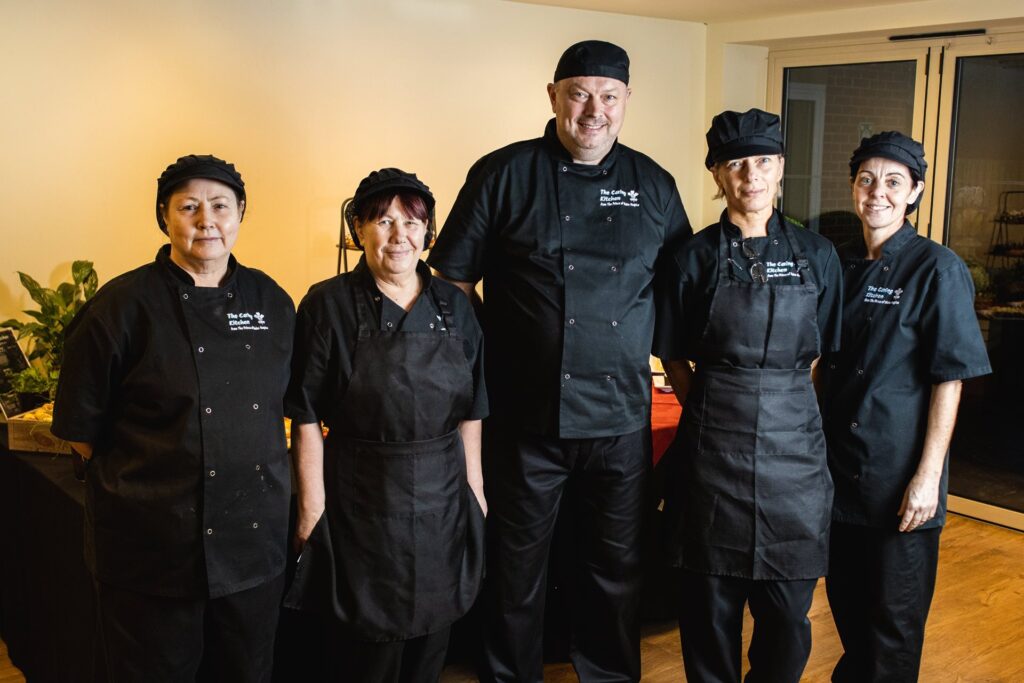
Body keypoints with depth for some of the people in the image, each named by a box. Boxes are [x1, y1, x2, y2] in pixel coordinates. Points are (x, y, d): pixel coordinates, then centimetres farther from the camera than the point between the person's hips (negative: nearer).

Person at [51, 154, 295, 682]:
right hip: (154, 545, -4)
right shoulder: (124, 305, -9)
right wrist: (137, 482, -3)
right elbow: (80, 426, -4)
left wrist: (252, 470, 6)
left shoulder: (272, 302, 3)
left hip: (255, 538, 4)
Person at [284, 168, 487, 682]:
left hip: (443, 504, 4)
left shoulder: (454, 306, 4)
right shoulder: (328, 305, -8)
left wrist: (475, 489, 7)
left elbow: (469, 413, 8)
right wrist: (312, 507, -11)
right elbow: (307, 418, -9)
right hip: (363, 506, -4)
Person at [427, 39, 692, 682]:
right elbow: (453, 281, 0)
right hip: (523, 413, -2)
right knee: (516, 564, 12)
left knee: (619, 563, 15)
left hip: (621, 417, 3)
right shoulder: (503, 175, -3)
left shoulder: (653, 184, 6)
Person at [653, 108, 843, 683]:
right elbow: (674, 357, 5)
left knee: (788, 607, 7)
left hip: (794, 443, 2)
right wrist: (710, 407, -2)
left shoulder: (816, 255, 5)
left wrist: (786, 401, 2)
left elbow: (821, 352, 10)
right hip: (713, 444, -1)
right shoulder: (696, 257, 0)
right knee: (712, 600, 8)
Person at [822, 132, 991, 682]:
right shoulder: (841, 265, 7)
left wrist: (928, 473, -16)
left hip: (900, 476, -5)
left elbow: (949, 379, -12)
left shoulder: (937, 270, -10)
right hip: (838, 466, 6)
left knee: (895, 614, 6)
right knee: (845, 596, 19)